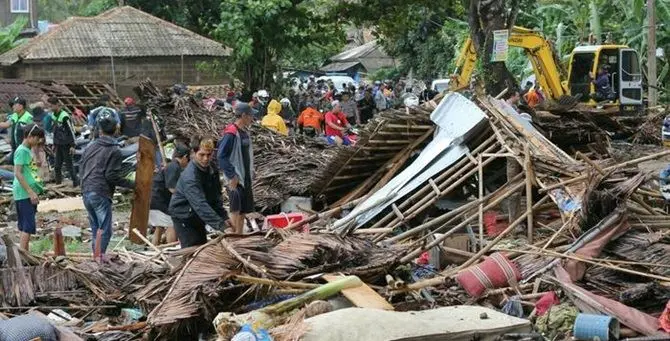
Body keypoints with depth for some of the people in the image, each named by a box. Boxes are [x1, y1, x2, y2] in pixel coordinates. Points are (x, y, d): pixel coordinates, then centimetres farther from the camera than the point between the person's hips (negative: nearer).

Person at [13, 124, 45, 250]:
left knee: (25, 226, 12)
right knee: (28, 226, -11)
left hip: (29, 194, 10)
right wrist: (31, 192, -21)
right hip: (24, 194, -10)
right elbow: (18, 173, -19)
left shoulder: (28, 150, 16)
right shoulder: (22, 151, -12)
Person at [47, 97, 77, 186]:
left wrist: (72, 145, -17)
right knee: (57, 166, 8)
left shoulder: (64, 116, -17)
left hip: (66, 145, -8)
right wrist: (54, 144, 20)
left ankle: (75, 183, 4)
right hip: (58, 145, 8)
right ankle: (58, 183, 16)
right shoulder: (53, 115, 10)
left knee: (69, 164, -4)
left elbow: (71, 131, -16)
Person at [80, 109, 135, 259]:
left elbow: (82, 169, 17)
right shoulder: (114, 151, -9)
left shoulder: (90, 146, 12)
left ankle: (95, 256, 19)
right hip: (101, 194, -7)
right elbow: (112, 176, -14)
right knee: (104, 229, -3)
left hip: (86, 192, 7)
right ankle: (99, 257, -8)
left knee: (95, 228, 16)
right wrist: (132, 184, -6)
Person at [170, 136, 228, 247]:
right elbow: (200, 205, -42)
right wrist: (221, 225, -50)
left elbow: (217, 196, 4)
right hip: (183, 216, -8)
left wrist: (224, 217, -6)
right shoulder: (190, 177, -32)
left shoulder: (212, 168, -6)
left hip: (197, 217, 8)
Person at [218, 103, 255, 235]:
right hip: (235, 179, -9)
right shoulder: (231, 133, -16)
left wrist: (251, 172, 15)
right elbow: (221, 156, -20)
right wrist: (232, 176, -22)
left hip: (246, 178, 9)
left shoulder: (245, 132, 12)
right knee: (236, 210, -9)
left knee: (243, 211, 13)